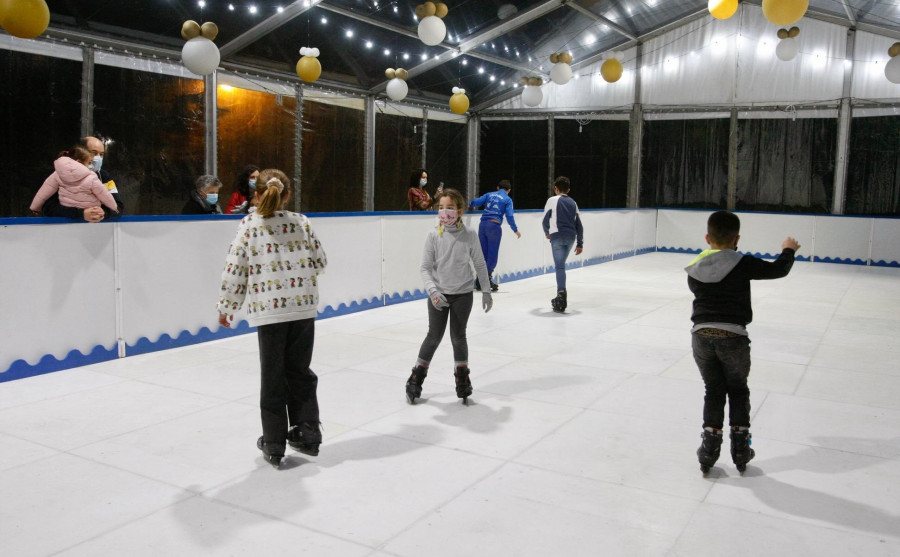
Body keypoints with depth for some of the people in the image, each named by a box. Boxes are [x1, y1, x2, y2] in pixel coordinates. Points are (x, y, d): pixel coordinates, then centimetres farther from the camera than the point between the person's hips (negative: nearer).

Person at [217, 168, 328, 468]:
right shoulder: (301, 222, 4)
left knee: (272, 376, 8)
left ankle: (274, 443, 17)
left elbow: (235, 270, -4)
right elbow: (319, 262, 8)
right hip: (304, 307, 3)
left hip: (268, 309, -2)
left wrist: (226, 308, 6)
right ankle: (307, 434, 23)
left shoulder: (249, 224, -4)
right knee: (300, 370, 16)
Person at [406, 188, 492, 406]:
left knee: (458, 336, 10)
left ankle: (462, 378, 28)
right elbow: (425, 268, -9)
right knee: (434, 336, 5)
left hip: (462, 294, 0)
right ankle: (417, 377, 23)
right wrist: (433, 291, -22)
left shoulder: (469, 236, -8)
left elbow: (480, 265, 2)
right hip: (439, 294, 0)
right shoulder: (433, 235, -10)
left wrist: (486, 292, 5)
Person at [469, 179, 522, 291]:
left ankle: (480, 282, 13)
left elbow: (476, 201, 3)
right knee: (492, 254, 3)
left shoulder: (489, 195, 14)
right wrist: (516, 230, 4)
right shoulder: (507, 199, 4)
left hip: (483, 224, 4)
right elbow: (509, 216, -5)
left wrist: (470, 206, 26)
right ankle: (487, 278, -4)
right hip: (494, 225, -4)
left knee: (483, 252, 11)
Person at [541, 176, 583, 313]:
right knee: (561, 265, 17)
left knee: (560, 266, -7)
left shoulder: (552, 200, 1)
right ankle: (560, 297, 22)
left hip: (557, 236, -5)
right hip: (570, 237, 5)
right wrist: (580, 243, 19)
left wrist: (547, 233, 22)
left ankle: (562, 295, -18)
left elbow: (545, 220, 3)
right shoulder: (573, 203, 16)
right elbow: (579, 224, 15)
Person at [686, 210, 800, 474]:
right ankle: (740, 448, 23)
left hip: (701, 335, 2)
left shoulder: (695, 269, 3)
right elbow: (779, 269, 4)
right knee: (738, 390, 18)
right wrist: (788, 250, 26)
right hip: (732, 336, -2)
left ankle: (710, 447, 13)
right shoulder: (743, 264, -8)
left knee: (713, 391, 17)